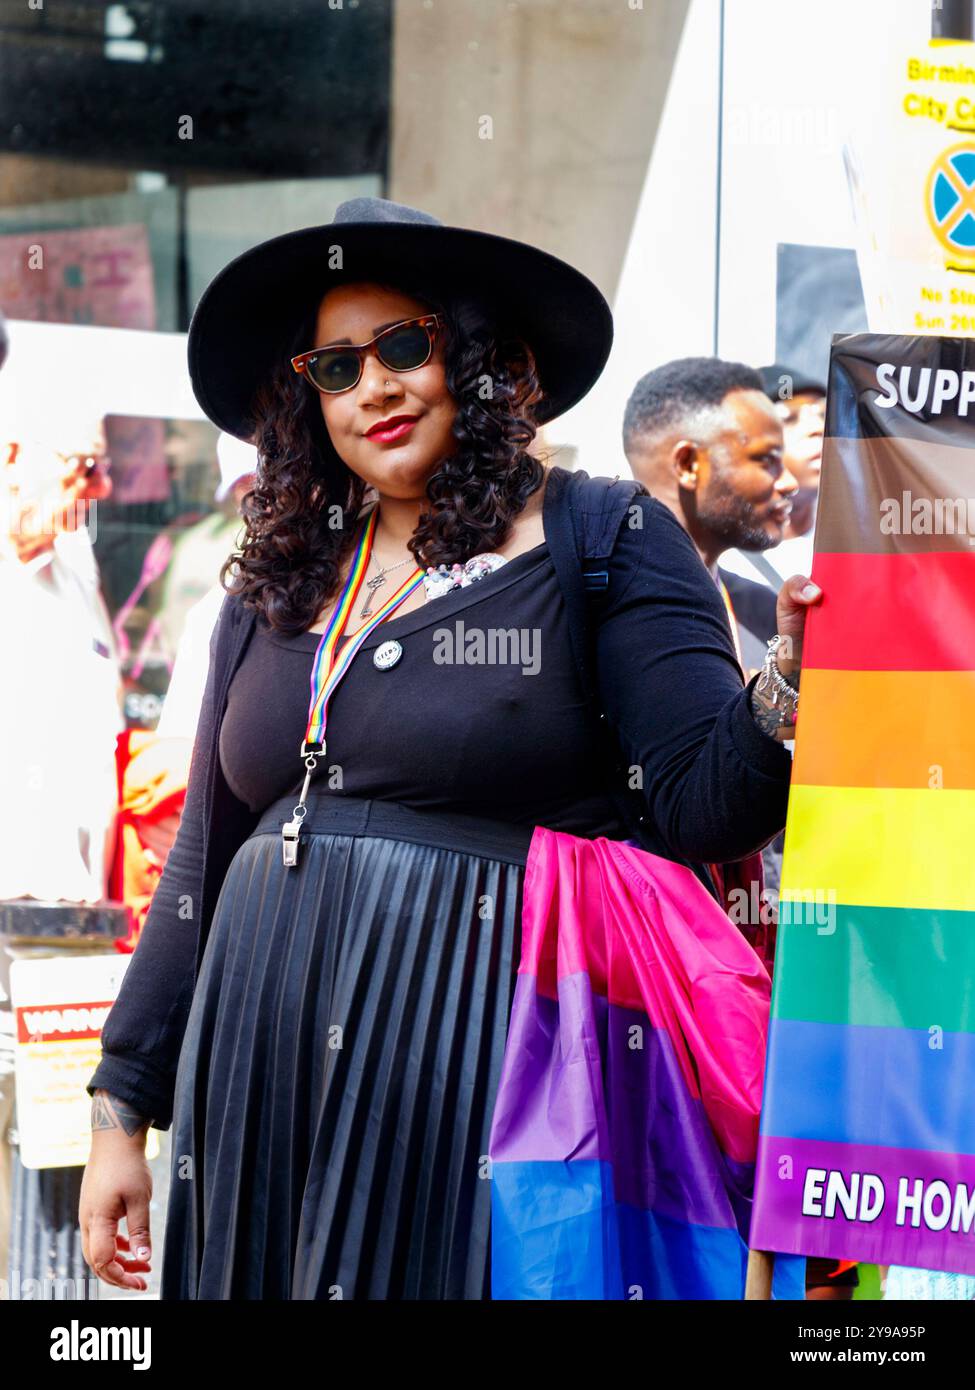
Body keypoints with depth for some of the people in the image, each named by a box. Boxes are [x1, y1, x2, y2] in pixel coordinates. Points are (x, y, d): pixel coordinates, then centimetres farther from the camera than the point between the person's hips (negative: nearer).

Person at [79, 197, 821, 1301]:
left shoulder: (601, 540, -1)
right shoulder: (278, 583, 14)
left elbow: (701, 801, -10)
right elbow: (202, 865, 16)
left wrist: (790, 681, -30)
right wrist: (122, 1109, 13)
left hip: (478, 1058, -5)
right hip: (262, 1076, 5)